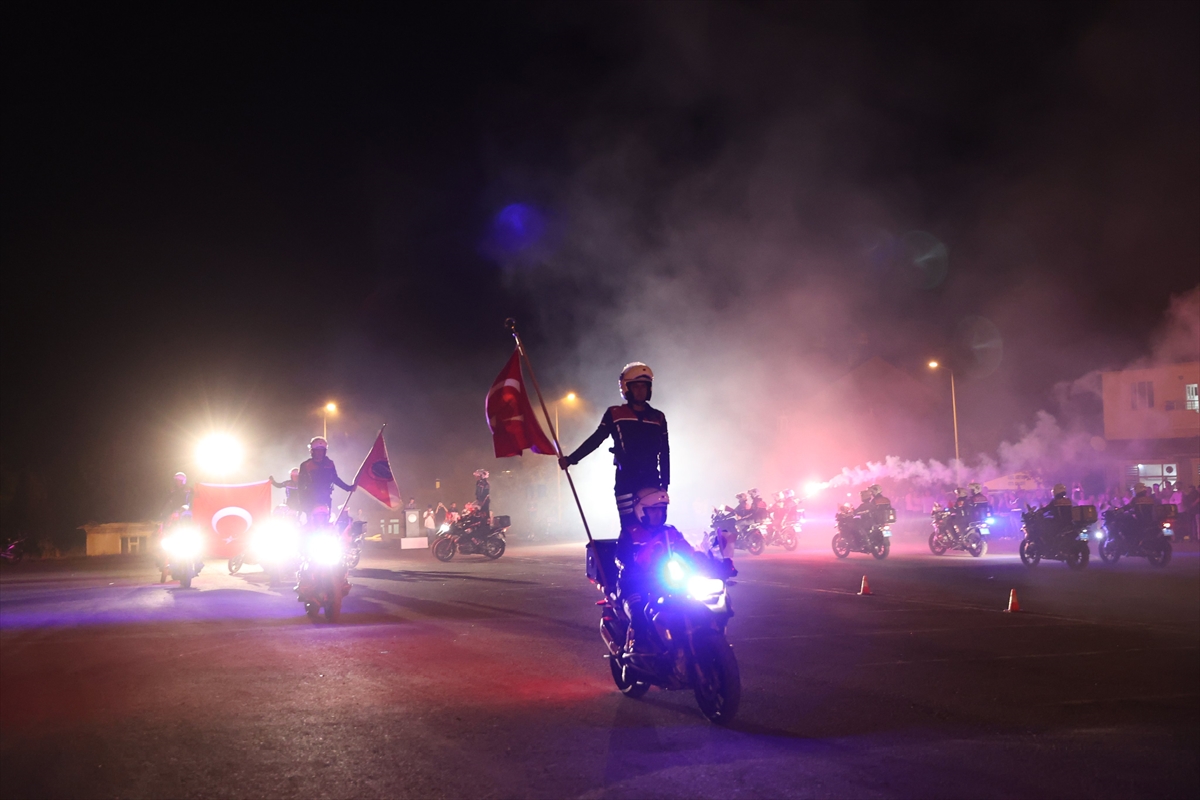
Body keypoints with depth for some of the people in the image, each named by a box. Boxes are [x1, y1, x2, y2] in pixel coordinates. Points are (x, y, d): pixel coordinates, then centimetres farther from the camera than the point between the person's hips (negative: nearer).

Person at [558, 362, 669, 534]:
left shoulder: (658, 417, 11)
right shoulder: (615, 414, 4)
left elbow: (664, 453, 14)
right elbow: (595, 440, 5)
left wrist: (665, 483, 9)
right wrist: (571, 459, -3)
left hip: (651, 480, 3)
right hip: (626, 480, -3)